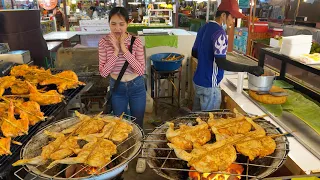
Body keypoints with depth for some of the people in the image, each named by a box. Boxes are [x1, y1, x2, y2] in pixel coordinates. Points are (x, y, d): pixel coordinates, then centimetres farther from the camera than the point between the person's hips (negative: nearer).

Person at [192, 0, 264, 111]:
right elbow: (222, 63, -28)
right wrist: (249, 69, -27)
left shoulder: (204, 28, 8)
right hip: (209, 86, -9)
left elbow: (194, 53, 17)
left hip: (198, 81, 9)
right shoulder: (219, 32, -19)